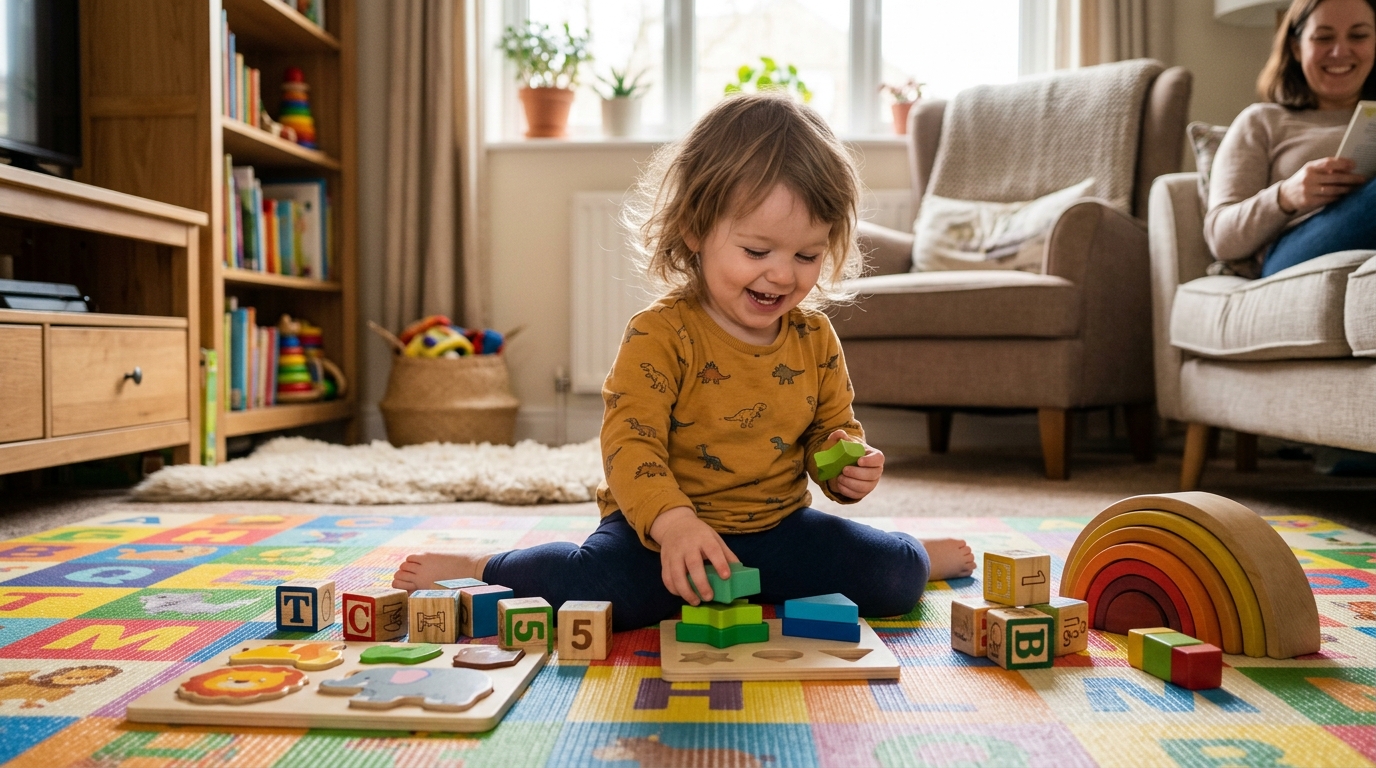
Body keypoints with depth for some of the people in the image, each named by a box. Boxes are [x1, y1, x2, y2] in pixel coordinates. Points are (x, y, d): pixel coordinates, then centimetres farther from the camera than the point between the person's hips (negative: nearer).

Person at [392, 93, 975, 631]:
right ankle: (481, 573, -1)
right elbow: (629, 442, -23)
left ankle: (925, 556, 26)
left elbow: (833, 428, 15)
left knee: (894, 578, -13)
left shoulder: (815, 340, 2)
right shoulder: (661, 335, -14)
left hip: (777, 527, 4)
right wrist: (674, 522, -40)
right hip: (659, 530, -4)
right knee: (598, 589, -32)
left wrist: (846, 462, -9)